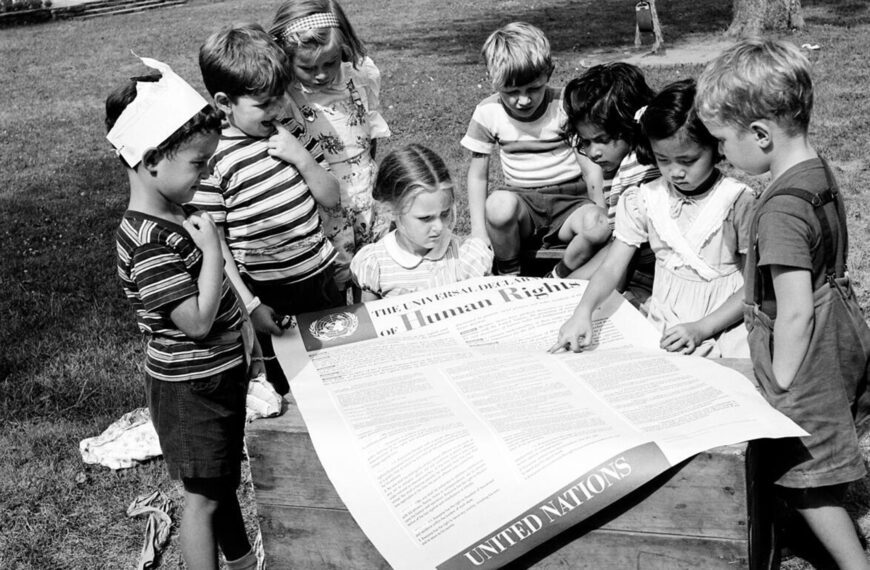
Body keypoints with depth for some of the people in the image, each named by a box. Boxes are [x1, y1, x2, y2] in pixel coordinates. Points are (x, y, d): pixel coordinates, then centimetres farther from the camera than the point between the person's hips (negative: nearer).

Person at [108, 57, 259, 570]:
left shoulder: (178, 214, 1)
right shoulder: (148, 244, -29)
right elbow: (198, 321, -30)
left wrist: (247, 343, 18)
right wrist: (212, 250, -27)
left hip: (221, 372, 9)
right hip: (190, 389, -9)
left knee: (226, 478, 25)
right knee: (205, 496, 7)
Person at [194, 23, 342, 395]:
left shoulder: (290, 131, 2)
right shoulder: (212, 158, -15)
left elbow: (330, 197, 6)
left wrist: (302, 158, -11)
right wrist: (249, 304, -15)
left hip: (321, 278, 5)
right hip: (269, 296, -5)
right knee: (284, 383, 9)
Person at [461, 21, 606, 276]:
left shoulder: (565, 106, -7)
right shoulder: (488, 113, -4)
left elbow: (591, 169, -3)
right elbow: (478, 174, 2)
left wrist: (602, 216, -16)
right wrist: (479, 231, -7)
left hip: (569, 199, 0)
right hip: (521, 199, 1)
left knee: (597, 227, -34)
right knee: (499, 204, -36)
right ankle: (510, 276, -8)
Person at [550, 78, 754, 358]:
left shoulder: (738, 201, -7)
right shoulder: (645, 200, 2)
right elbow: (612, 267, -2)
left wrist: (701, 328, -15)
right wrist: (583, 311, -22)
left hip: (722, 327, -3)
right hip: (662, 329, 3)